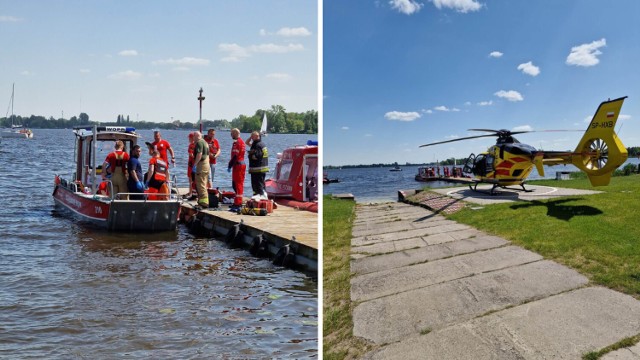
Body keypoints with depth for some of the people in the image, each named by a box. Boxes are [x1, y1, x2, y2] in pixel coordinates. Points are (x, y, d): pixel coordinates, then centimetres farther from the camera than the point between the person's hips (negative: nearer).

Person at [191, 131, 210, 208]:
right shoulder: (205, 142, 19)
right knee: (204, 184, 15)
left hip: (201, 164, -10)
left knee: (200, 184, -8)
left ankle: (203, 202, -10)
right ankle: (205, 202, 19)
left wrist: (194, 165, -23)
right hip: (207, 164, 10)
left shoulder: (199, 142, -12)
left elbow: (199, 154, -23)